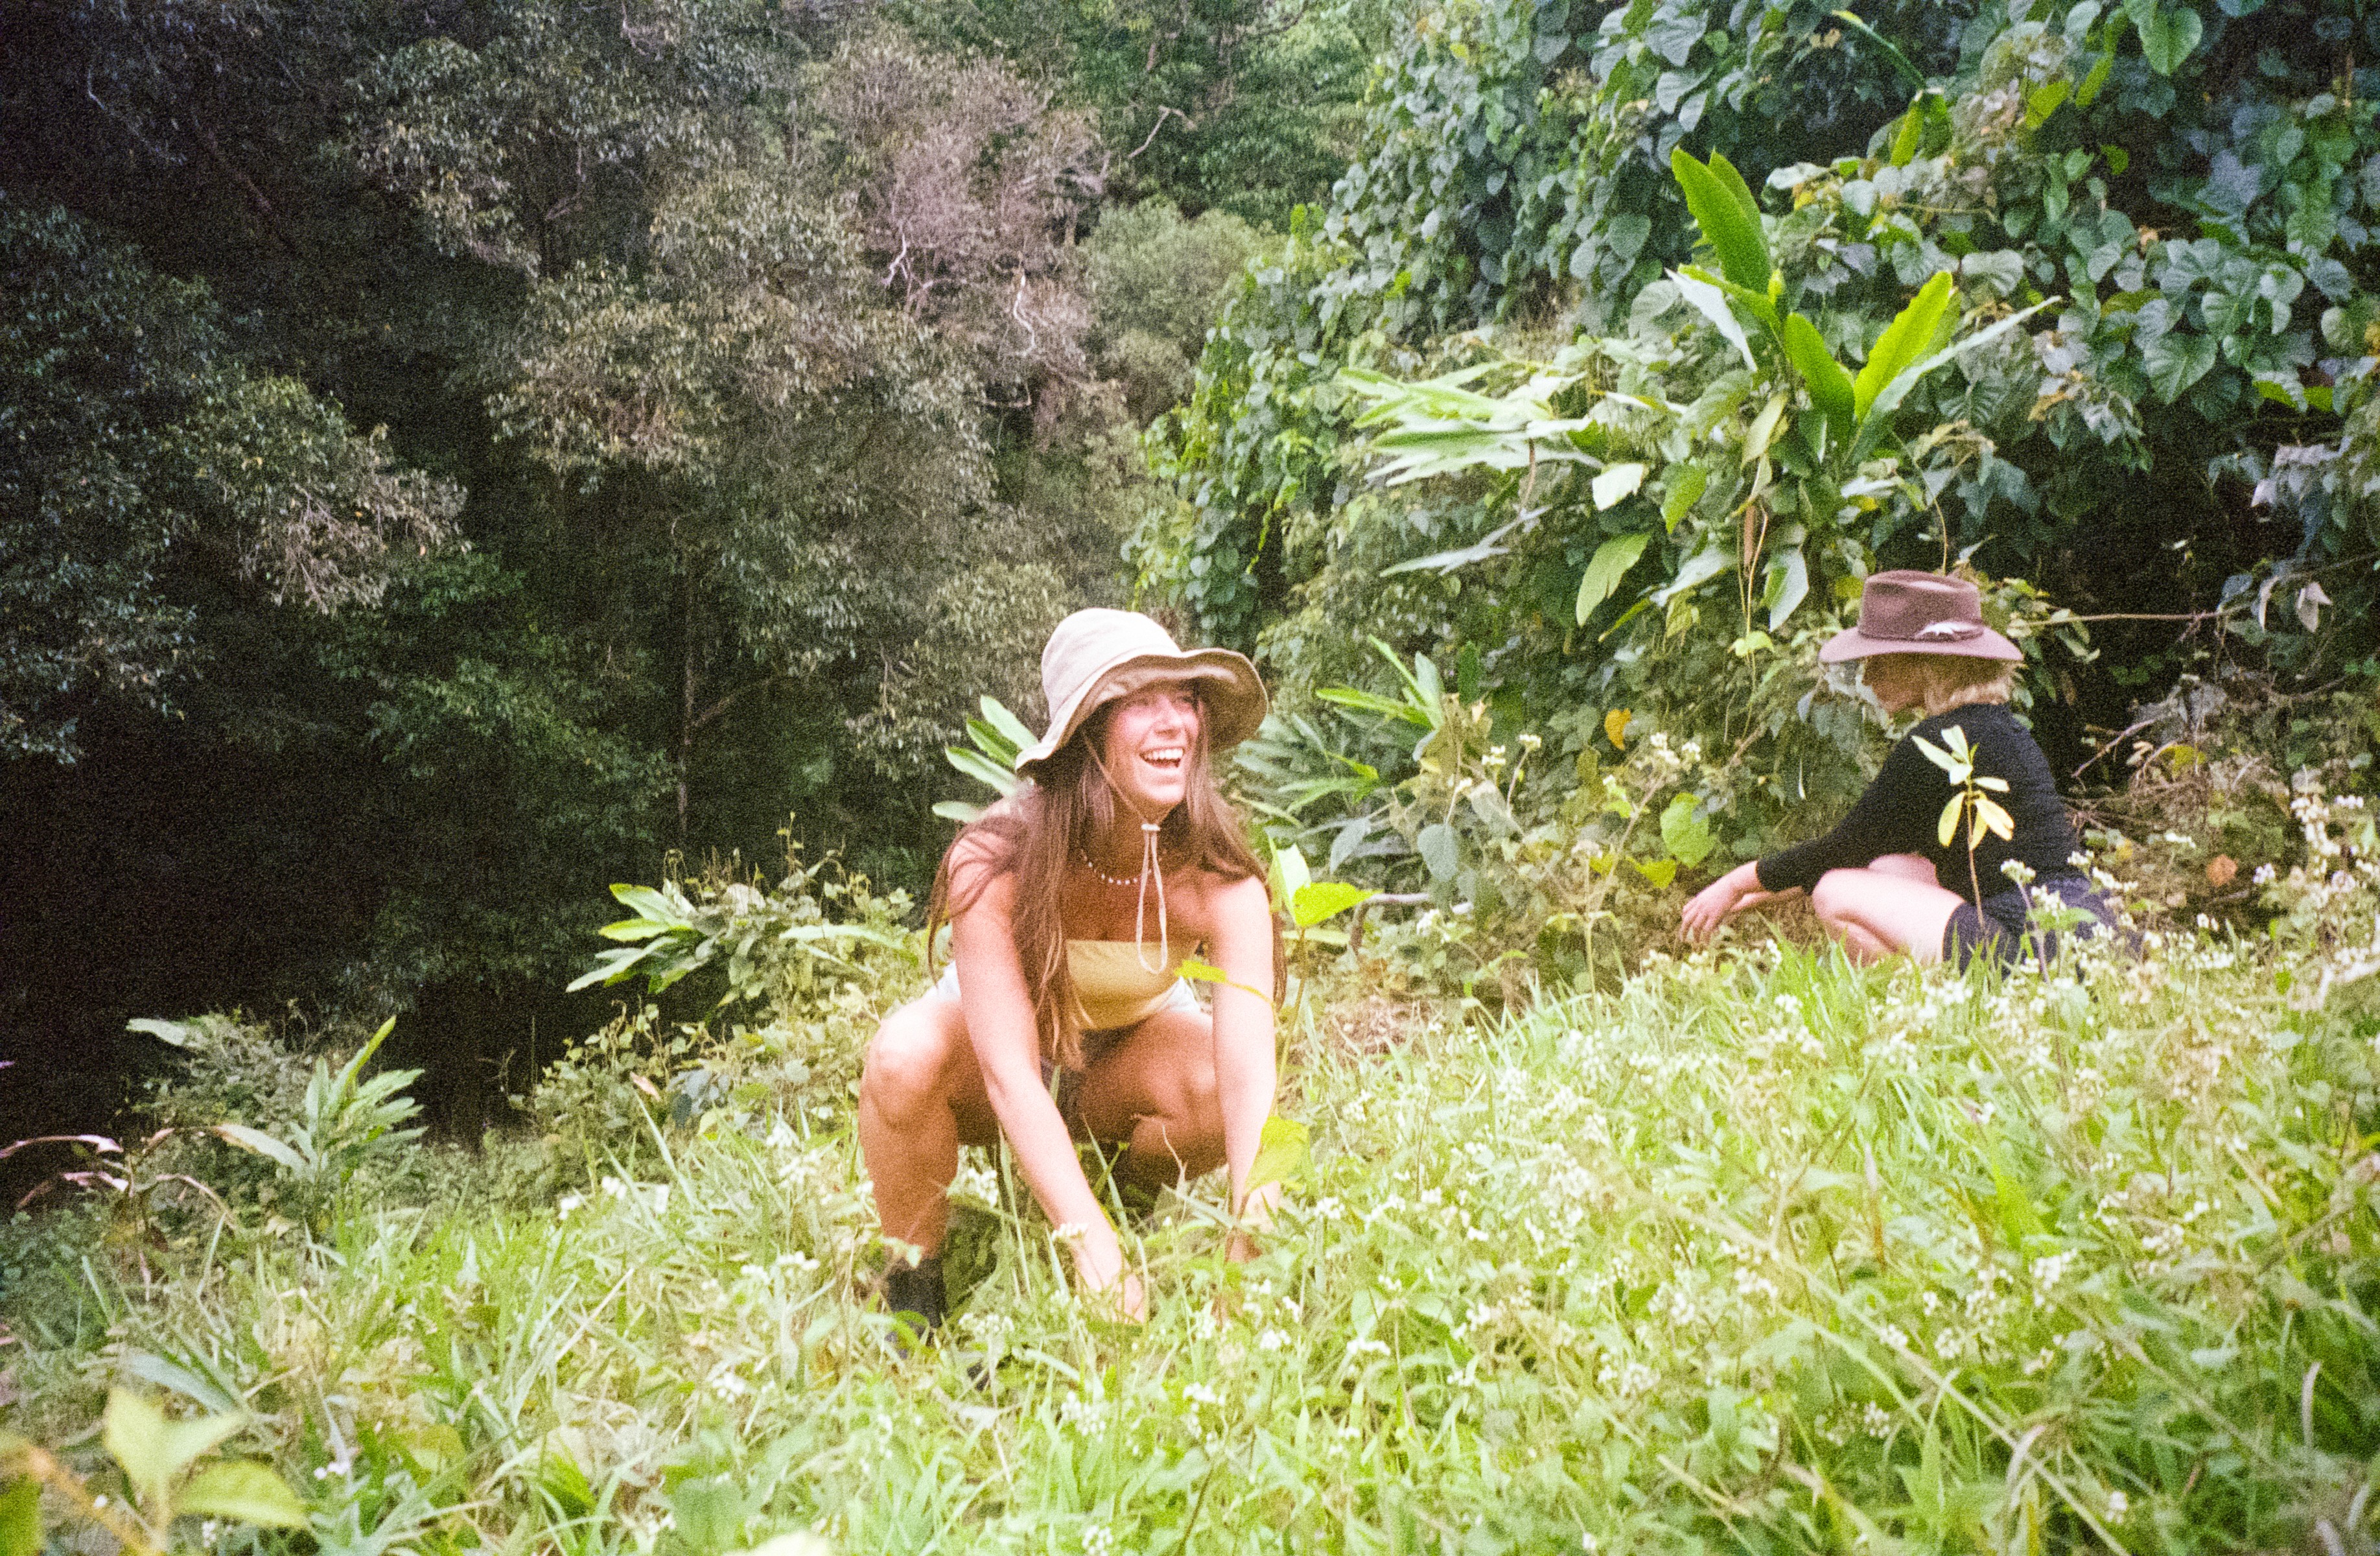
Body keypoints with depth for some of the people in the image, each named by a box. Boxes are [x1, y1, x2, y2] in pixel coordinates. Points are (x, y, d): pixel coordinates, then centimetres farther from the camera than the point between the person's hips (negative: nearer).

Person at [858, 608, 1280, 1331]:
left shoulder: (1219, 877, -28)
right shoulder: (993, 862, -33)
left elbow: (1250, 1070, -36)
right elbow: (1011, 1075, -38)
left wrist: (1251, 1253, -49)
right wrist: (1093, 1251, -48)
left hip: (1126, 1050, 2)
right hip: (987, 1052, -1)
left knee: (1215, 1088, -32)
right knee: (906, 1055, -36)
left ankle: (1129, 1196, 2)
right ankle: (912, 1284, -12)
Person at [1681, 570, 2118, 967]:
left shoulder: (1941, 742, -13)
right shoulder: (1999, 727, 17)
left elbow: (1844, 848, -6)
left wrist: (1738, 882, 7)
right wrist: (1766, 888, 25)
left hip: (2041, 947, -10)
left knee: (1837, 895, -5)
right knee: (1883, 870, 20)